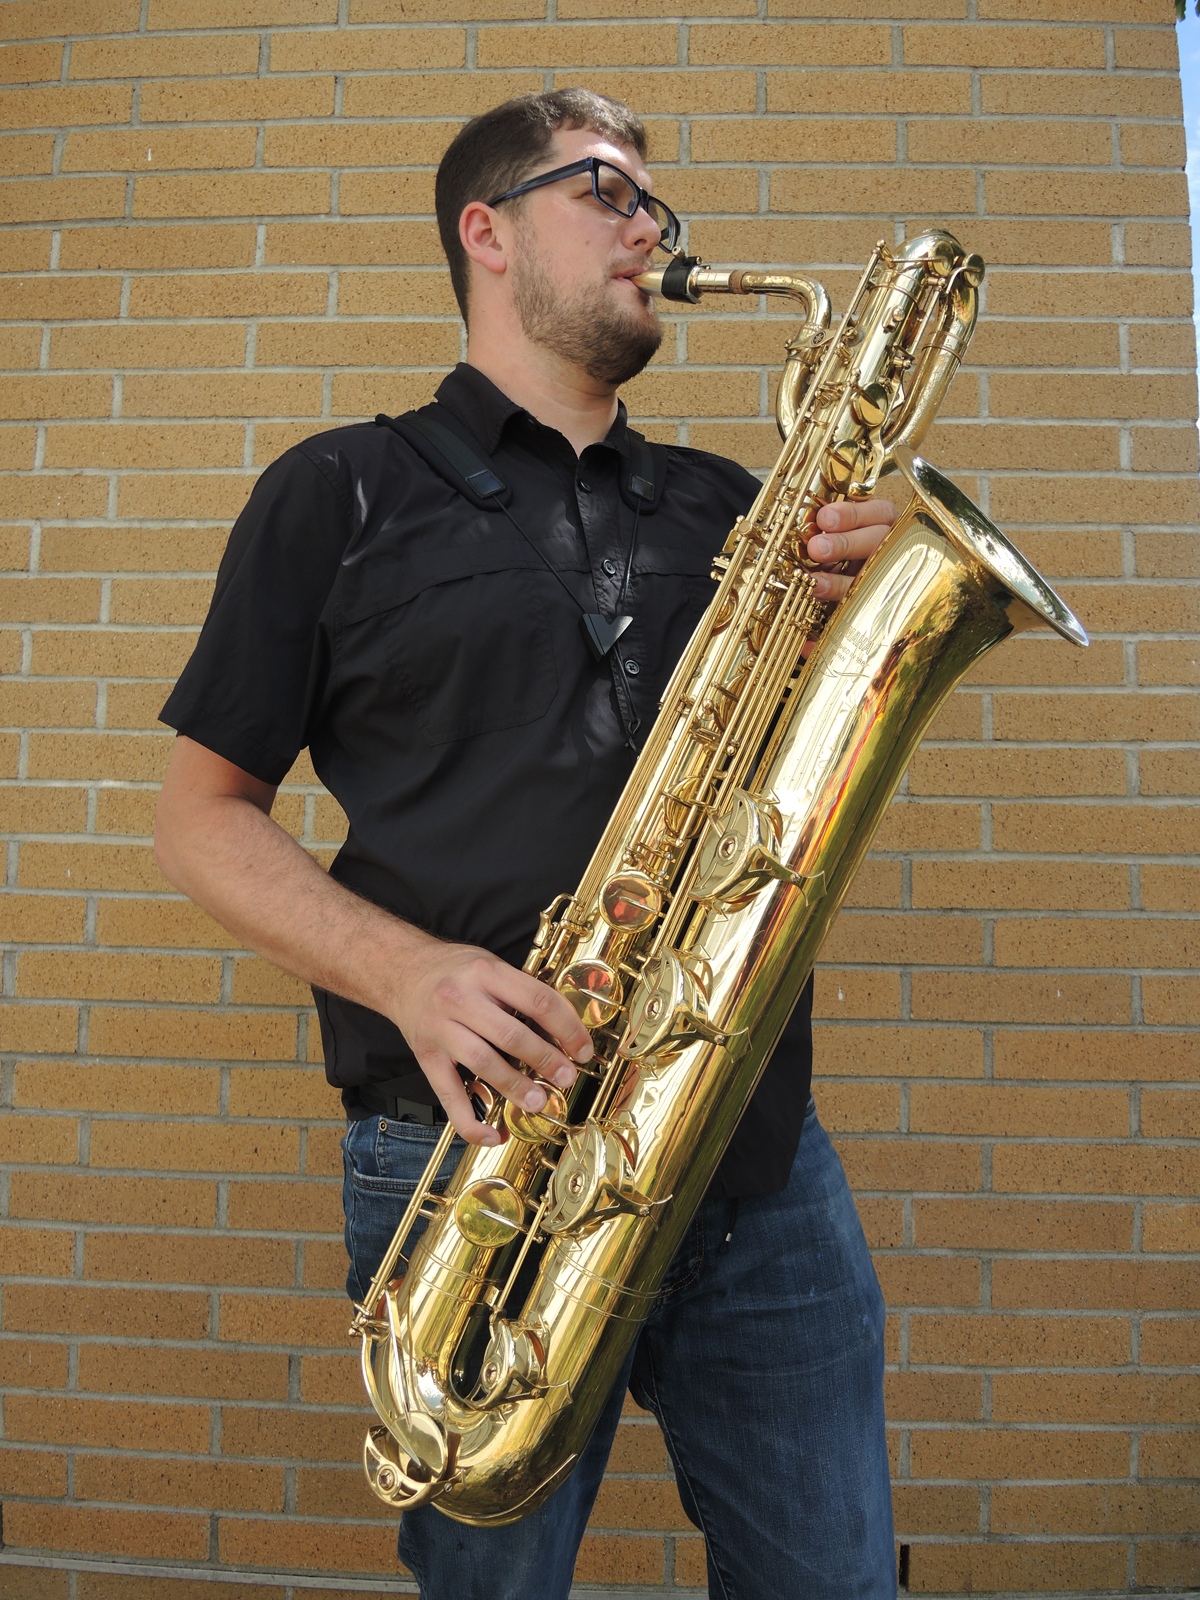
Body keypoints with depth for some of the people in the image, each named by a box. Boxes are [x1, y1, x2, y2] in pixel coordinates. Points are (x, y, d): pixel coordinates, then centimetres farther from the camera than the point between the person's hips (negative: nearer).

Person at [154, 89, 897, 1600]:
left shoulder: (727, 505, 16)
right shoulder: (342, 494, 5)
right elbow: (201, 812, 2)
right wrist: (406, 970, -15)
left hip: (757, 1146, 4)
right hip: (473, 1149, -3)